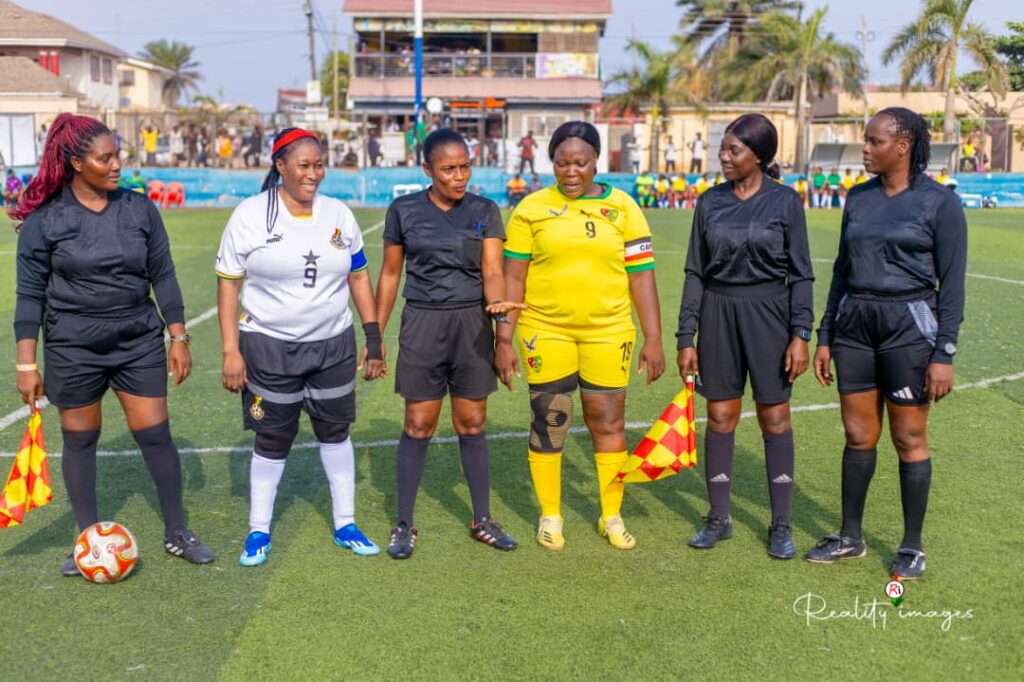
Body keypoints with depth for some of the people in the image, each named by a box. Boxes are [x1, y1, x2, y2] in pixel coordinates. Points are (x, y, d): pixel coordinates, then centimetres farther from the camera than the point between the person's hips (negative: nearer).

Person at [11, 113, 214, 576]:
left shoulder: (140, 209, 0)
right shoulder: (44, 219, -6)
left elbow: (163, 277, 4)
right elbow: (30, 295, -3)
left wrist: (179, 338, 1)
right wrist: (26, 365, -6)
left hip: (140, 342, 1)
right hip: (73, 348, -1)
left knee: (156, 434, 2)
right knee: (79, 440, 10)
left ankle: (177, 534, 17)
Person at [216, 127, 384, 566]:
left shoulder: (339, 214, 2)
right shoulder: (250, 215, -8)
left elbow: (359, 278, 8)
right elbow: (228, 284, -6)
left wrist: (374, 338, 3)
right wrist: (230, 350, -11)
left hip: (333, 345, 3)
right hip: (269, 346, -3)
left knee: (335, 431, 12)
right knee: (272, 439, 6)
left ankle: (345, 526, 26)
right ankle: (259, 531, 24)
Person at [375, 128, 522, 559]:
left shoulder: (485, 212, 1)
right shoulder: (404, 211, 0)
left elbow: (492, 270, -7)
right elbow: (390, 273, 6)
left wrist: (496, 302, -30)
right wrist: (376, 334, 5)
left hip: (471, 325, 1)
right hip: (422, 325, -1)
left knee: (472, 425, 8)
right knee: (418, 427, 2)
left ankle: (482, 520, 21)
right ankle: (404, 524, 15)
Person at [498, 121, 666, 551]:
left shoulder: (623, 207, 3)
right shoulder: (532, 208, 2)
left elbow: (641, 277, 3)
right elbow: (513, 278, 2)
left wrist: (653, 339, -1)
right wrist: (504, 340, -2)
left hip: (609, 332, 1)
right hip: (545, 332, 0)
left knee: (608, 422, 6)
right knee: (548, 423, 6)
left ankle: (612, 516, 23)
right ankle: (550, 516, 23)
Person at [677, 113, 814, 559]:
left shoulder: (785, 202, -2)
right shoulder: (710, 203, 5)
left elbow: (801, 274, -1)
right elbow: (696, 273, 7)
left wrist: (801, 334, -9)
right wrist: (686, 338, 4)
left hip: (769, 314, -2)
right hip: (718, 314, 3)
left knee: (775, 420, 2)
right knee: (721, 418, 6)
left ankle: (781, 525, 14)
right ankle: (719, 518, 20)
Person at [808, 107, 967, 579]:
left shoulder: (939, 202, -6)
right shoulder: (859, 198, 9)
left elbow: (952, 283, -7)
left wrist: (944, 353, -12)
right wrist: (824, 337, 11)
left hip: (909, 325, -4)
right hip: (854, 323, 5)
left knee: (909, 439, 3)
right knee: (859, 435, 10)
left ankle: (912, 546, 18)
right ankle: (850, 537, 23)